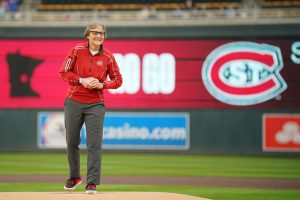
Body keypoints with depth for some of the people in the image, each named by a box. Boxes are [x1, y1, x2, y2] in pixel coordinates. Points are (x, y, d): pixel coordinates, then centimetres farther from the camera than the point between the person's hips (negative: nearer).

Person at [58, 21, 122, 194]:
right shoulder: (77, 50, -2)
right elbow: (63, 72, -2)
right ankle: (75, 177, 29)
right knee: (72, 141, 9)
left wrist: (102, 85, -13)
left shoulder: (108, 57, -1)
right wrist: (82, 80, -14)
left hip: (95, 105, -1)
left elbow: (118, 80, 4)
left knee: (94, 143, -11)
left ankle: (92, 182, -10)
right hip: (74, 102, 1)